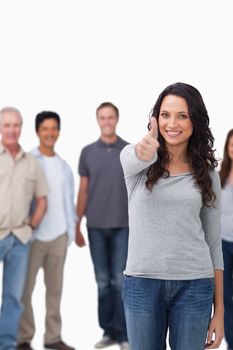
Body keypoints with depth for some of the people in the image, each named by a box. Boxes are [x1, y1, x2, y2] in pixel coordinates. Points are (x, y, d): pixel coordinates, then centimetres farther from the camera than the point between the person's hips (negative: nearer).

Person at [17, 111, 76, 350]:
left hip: (58, 236, 5)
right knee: (25, 287, -1)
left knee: (55, 288, 10)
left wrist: (71, 229, 9)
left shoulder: (64, 165, 13)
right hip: (33, 235, -5)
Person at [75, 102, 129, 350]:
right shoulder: (88, 152, 5)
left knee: (120, 281, -1)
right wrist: (77, 226, 6)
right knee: (102, 281, 6)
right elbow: (83, 191, 8)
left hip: (123, 226, -2)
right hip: (96, 227, 2)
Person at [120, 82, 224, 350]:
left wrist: (219, 309, 4)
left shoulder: (207, 174, 6)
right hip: (142, 283, -1)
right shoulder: (132, 156, 1)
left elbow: (213, 242, 7)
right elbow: (133, 159, -26)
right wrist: (144, 151, -51)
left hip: (194, 285, 1)